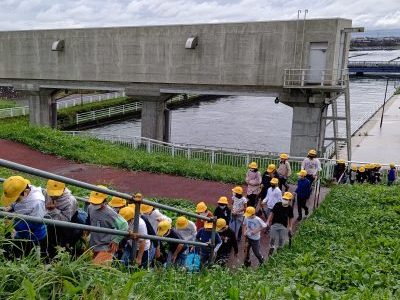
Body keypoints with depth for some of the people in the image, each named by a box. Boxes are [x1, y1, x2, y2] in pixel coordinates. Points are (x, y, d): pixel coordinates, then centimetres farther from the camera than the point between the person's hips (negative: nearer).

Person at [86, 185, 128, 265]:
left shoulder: (109, 213, -23)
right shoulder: (90, 208, -3)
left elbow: (124, 225, -19)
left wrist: (116, 240, -16)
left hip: (107, 247, -8)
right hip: (94, 246, 8)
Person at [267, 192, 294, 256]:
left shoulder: (290, 208, -8)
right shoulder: (277, 205, -11)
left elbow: (290, 218, 3)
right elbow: (272, 213, -2)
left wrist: (290, 227, 7)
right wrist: (268, 221, -4)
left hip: (284, 226, 1)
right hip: (275, 224, 0)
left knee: (282, 239, 9)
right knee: (273, 238, 8)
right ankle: (271, 248, 26)